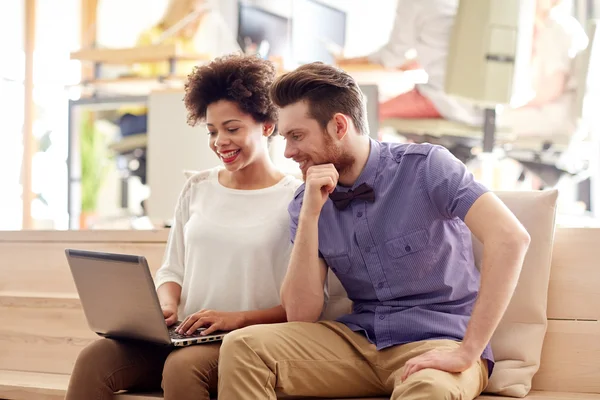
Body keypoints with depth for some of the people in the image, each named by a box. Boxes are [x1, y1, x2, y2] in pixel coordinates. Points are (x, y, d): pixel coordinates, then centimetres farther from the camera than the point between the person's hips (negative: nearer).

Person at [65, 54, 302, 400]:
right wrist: (166, 305, -3)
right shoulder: (197, 189, 16)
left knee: (182, 366, -37)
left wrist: (239, 318, -19)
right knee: (94, 360, -22)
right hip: (183, 335, 5)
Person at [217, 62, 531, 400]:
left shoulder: (425, 167, -11)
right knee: (243, 346, -16)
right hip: (359, 339, 5)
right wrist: (310, 213, -13)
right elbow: (302, 316, -4)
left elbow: (510, 237, -25)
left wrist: (466, 354, -27)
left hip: (437, 342, -5)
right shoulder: (307, 202, 4)